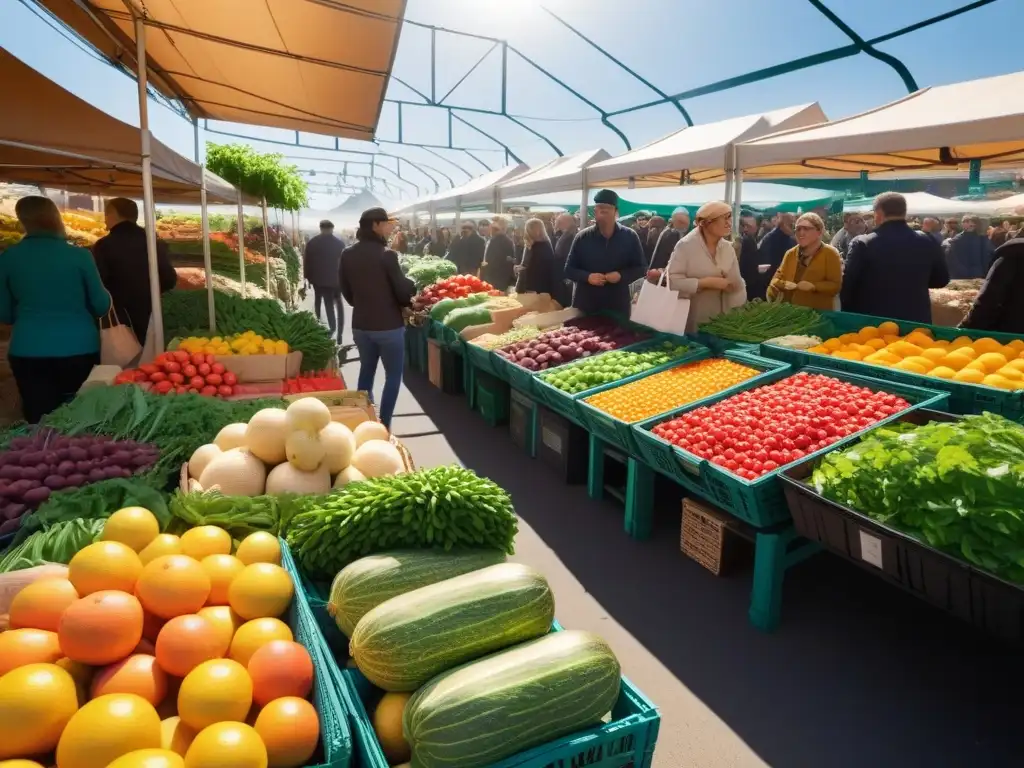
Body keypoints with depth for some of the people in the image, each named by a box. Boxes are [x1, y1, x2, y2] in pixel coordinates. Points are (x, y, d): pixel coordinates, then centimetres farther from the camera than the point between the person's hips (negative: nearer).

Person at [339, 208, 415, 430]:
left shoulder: (347, 254, 1)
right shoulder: (386, 254, -17)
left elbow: (346, 291, 10)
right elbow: (404, 290, -14)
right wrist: (406, 302, 8)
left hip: (360, 324, 6)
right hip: (388, 325, -6)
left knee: (366, 372, 20)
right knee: (393, 375, 7)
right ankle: (383, 426, 6)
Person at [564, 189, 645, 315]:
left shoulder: (630, 237, 1)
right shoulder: (582, 237, 1)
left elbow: (640, 269, 6)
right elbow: (569, 269, 6)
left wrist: (621, 276, -13)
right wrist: (587, 277, -14)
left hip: (618, 306, 0)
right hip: (585, 304, 0)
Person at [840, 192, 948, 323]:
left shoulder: (862, 244, -12)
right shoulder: (928, 242, 1)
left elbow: (847, 285, -8)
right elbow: (941, 280, 12)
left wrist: (848, 314, 6)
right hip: (916, 320, 3)